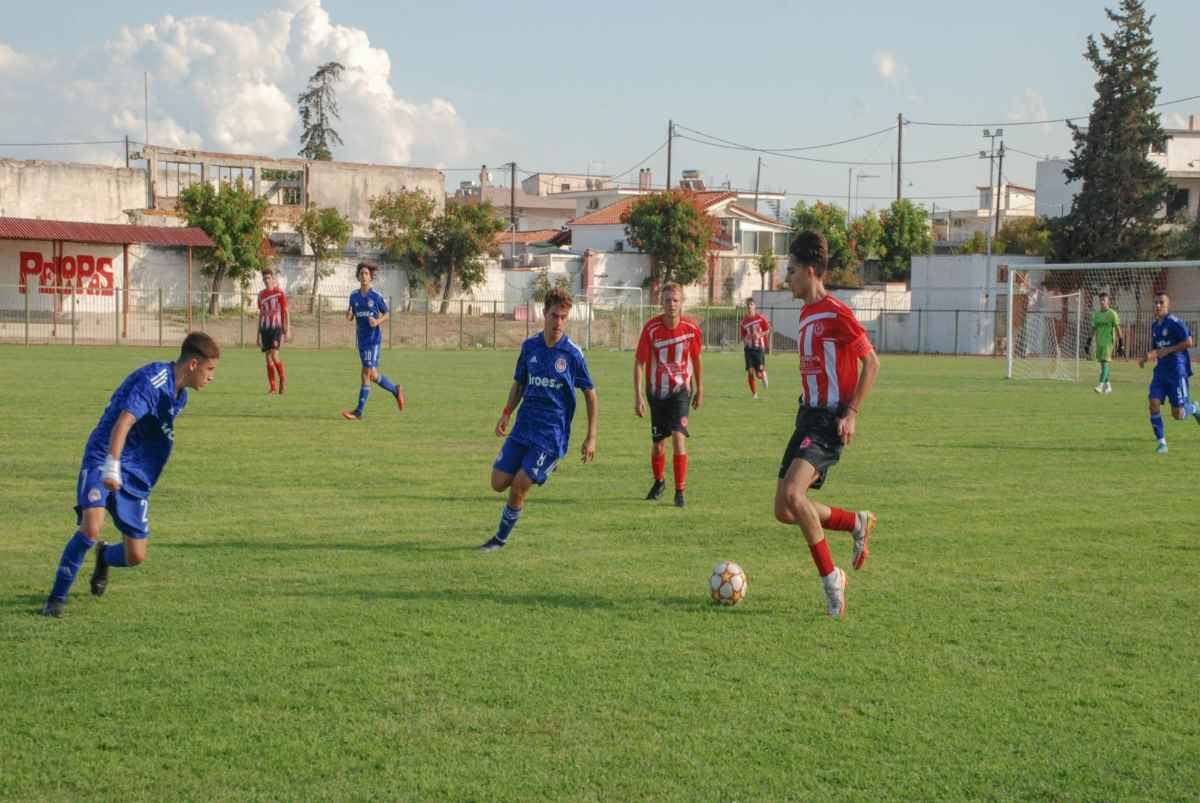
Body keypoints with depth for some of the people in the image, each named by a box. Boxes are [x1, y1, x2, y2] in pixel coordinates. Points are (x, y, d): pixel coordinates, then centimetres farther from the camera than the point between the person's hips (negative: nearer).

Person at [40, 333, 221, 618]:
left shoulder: (180, 396, 11)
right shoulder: (152, 380, -18)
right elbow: (122, 423, -32)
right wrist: (112, 468, -45)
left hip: (136, 476, 8)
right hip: (102, 462, -7)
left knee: (135, 557, 2)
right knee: (91, 527, -30)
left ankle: (105, 557, 39)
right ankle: (57, 597, -14)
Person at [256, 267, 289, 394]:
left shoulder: (280, 293, -2)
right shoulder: (261, 294, 12)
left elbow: (285, 312, -2)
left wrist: (287, 331, -7)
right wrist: (258, 334, 18)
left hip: (276, 328, -5)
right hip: (265, 329, 5)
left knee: (274, 356, -18)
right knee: (268, 358, 2)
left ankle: (283, 378, 5)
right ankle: (272, 388, 7)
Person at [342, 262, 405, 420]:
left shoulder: (376, 296, -4)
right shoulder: (354, 296, 7)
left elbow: (386, 314, 6)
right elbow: (351, 318, 13)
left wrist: (378, 322, -14)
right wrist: (348, 315, -10)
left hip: (374, 338, -5)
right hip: (361, 339, 5)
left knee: (367, 374, -11)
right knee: (372, 375, 9)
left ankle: (359, 412, -11)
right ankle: (396, 390, 34)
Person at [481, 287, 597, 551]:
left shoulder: (573, 354, -9)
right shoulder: (529, 346, 3)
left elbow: (590, 393, -2)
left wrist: (591, 437, -4)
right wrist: (506, 414, 2)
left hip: (552, 433, -5)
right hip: (523, 427, 5)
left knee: (518, 487, -10)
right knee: (499, 483, -1)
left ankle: (501, 539, 8)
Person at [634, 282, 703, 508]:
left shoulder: (691, 328, -10)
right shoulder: (651, 328, -14)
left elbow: (696, 358, 7)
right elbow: (639, 362, -11)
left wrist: (699, 389, 16)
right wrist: (638, 397, -17)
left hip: (680, 389, -1)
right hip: (657, 391, 1)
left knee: (678, 436, -17)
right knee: (657, 441, 10)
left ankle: (680, 491, -12)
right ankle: (659, 481, 38)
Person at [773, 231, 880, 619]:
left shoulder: (836, 313, -13)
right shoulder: (806, 314, 15)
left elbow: (871, 362, -12)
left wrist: (851, 413, -16)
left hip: (829, 420, -9)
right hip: (808, 414, 9)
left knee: (792, 493, -25)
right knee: (784, 511, 5)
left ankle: (830, 578, -11)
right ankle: (858, 523, 25)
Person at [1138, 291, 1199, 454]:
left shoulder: (1175, 323, -11)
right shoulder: (1154, 326, 12)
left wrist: (1168, 350, -18)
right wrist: (1147, 357, 5)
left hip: (1177, 371, -6)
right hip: (1161, 371, 6)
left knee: (1177, 415, -5)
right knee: (1154, 404, -12)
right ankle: (1161, 442, -4)